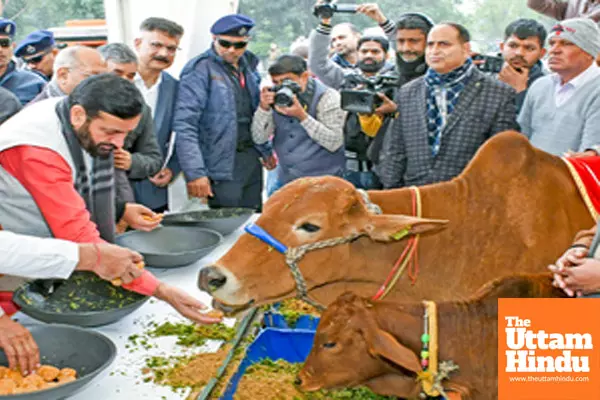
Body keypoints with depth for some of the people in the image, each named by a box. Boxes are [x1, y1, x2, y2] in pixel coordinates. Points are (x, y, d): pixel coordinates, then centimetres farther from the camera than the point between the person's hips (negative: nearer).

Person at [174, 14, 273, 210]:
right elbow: (185, 126, -18)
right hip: (223, 164, -7)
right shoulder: (200, 70, -12)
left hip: (252, 158, 7)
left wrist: (265, 150, 19)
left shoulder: (248, 65, 10)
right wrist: (195, 172, -24)